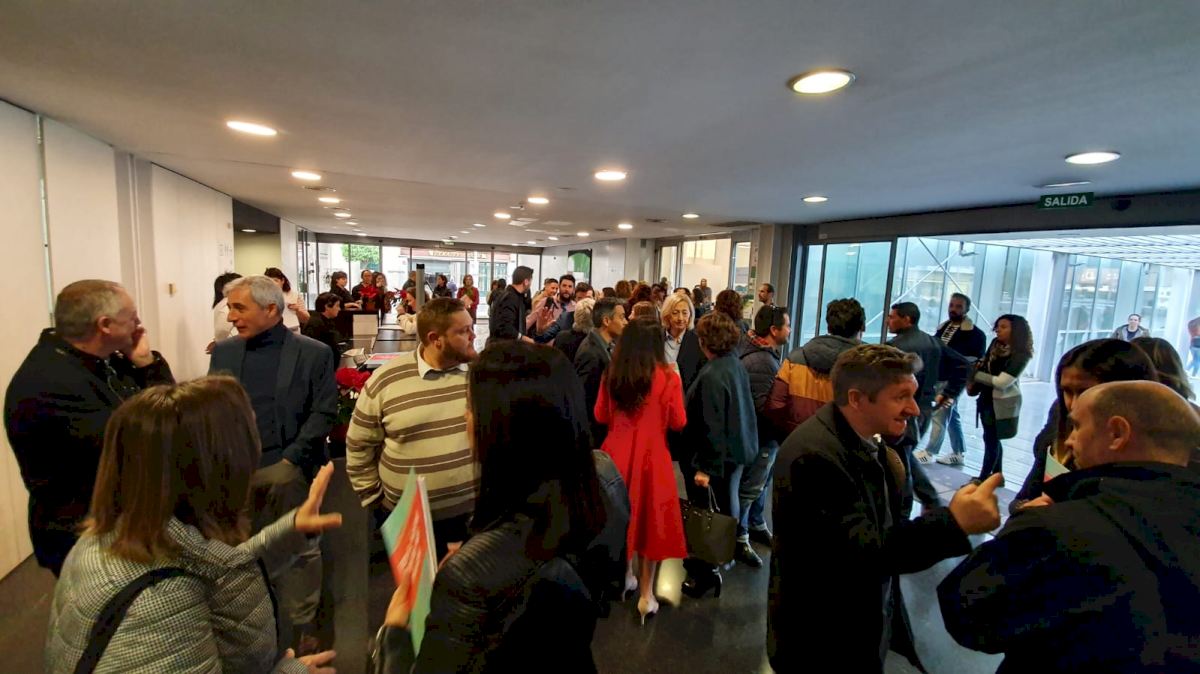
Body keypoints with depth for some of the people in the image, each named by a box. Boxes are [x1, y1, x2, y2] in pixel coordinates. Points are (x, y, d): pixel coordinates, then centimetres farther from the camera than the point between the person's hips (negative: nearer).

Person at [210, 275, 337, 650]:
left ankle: (300, 630, 27)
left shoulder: (314, 354, -5)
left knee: (299, 551, 8)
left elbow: (324, 413, -7)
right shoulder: (223, 352, 9)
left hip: (289, 471, -3)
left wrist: (291, 459, -13)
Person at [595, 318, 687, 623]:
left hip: (617, 454, 4)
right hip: (651, 456, -3)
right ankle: (646, 595, 22)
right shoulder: (667, 377, -14)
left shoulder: (611, 375, -4)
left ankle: (626, 576, 40)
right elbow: (678, 423, -4)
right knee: (651, 518, 12)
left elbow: (601, 416, 7)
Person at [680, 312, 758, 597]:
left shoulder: (712, 375, -25)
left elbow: (712, 426, -26)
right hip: (737, 449, 9)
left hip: (719, 454, -9)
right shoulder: (736, 364, 2)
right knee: (725, 506, 22)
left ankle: (705, 572, 19)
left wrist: (705, 467, -22)